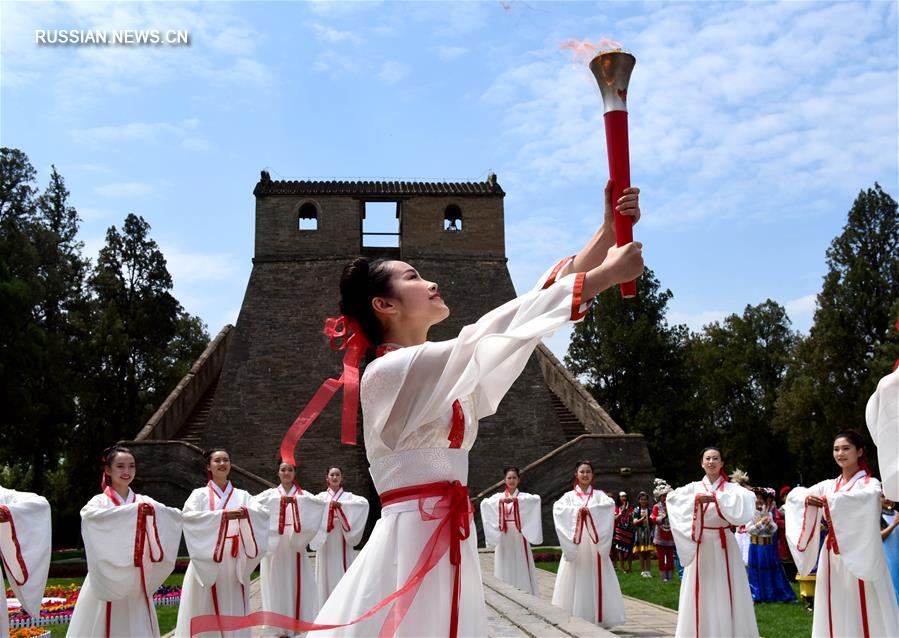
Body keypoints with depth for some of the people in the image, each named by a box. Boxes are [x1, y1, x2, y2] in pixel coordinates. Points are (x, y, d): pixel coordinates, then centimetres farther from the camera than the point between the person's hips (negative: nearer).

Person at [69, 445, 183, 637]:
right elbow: (92, 516, -24)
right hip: (108, 580, -2)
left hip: (136, 581, 3)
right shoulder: (99, 501, 0)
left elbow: (176, 516, -7)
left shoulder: (144, 502, 8)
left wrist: (153, 511, -27)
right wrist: (133, 510, -34)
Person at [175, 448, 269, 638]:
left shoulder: (242, 496, 10)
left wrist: (247, 513, -28)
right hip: (206, 565, -2)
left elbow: (263, 514, -6)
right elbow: (189, 516, -16)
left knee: (233, 614, 3)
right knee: (203, 615, -1)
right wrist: (222, 515, -27)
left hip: (234, 565, 2)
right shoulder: (199, 494, 4)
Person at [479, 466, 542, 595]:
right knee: (505, 569, 3)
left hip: (519, 537, -1)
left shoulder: (524, 496, 5)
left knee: (521, 568, -1)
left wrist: (516, 499, -30)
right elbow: (484, 503, -12)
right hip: (504, 537, 1)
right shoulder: (498, 496, 7)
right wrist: (501, 501, -29)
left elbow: (536, 499, -17)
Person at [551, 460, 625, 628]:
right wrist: (577, 510, -24)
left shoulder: (598, 495, 11)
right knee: (575, 583, -2)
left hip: (594, 545, 0)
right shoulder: (569, 496, 10)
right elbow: (557, 507, -11)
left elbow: (610, 504, -11)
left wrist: (589, 510, -23)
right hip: (575, 546, 0)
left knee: (596, 581, -2)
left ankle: (598, 619, 4)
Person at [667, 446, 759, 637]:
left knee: (725, 592, 0)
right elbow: (672, 497, -11)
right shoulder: (694, 487, 6)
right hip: (700, 545, 1)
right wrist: (696, 499, -25)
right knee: (702, 594, 3)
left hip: (723, 545, -1)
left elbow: (748, 498, -19)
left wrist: (716, 497, -24)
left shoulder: (730, 488, 3)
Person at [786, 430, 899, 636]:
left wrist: (827, 500, -31)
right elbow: (794, 494, 0)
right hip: (832, 556, 5)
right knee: (834, 614, 8)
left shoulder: (870, 483, -2)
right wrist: (807, 498, -23)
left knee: (863, 614, -4)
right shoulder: (829, 485, 11)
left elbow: (865, 498, -27)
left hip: (860, 555, -5)